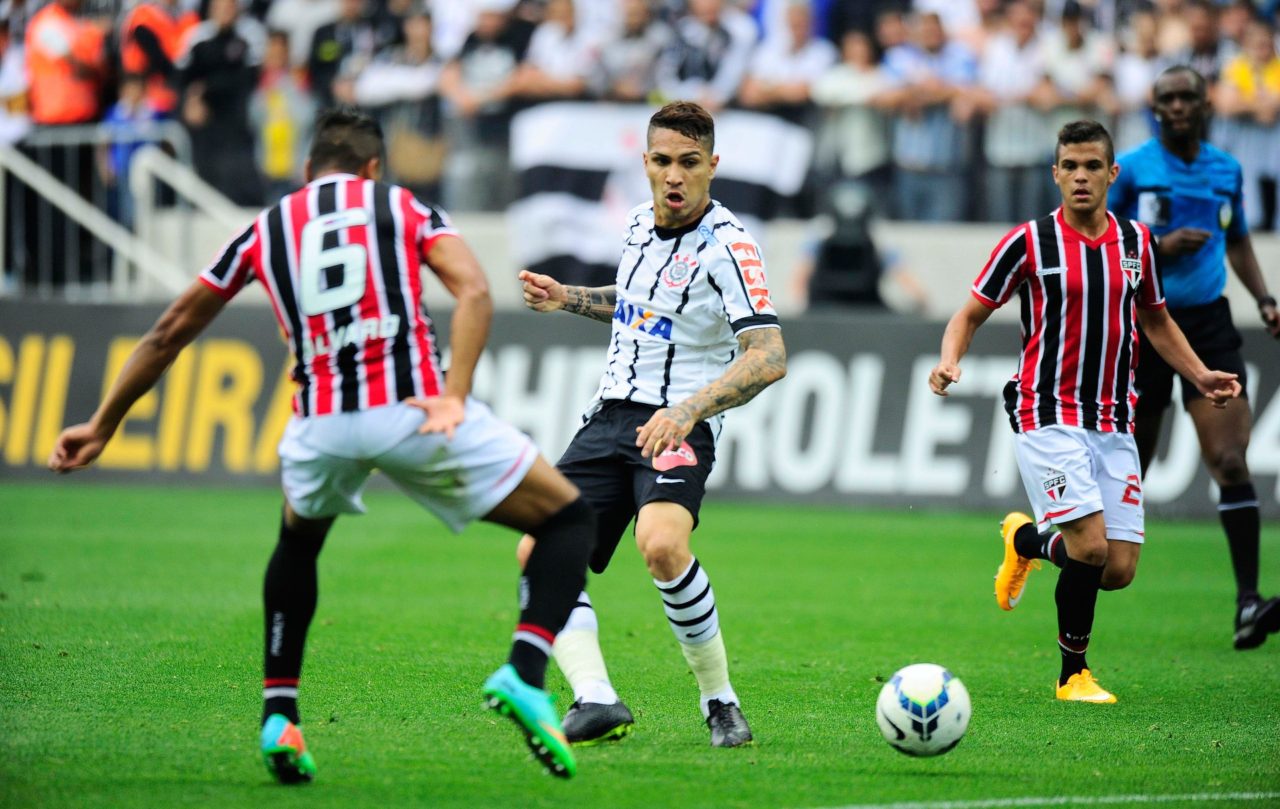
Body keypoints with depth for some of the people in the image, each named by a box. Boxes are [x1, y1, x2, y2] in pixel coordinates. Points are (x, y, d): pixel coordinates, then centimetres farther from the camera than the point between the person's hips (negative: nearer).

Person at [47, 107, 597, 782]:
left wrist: (102, 425, 36)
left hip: (321, 422, 3)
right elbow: (473, 290, -3)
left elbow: (169, 333, 27)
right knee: (569, 520, 12)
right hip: (415, 409, -3)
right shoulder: (402, 207, 16)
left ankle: (278, 718, 26)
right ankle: (524, 676, -11)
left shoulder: (265, 229, 22)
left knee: (298, 543, 36)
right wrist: (455, 397, -12)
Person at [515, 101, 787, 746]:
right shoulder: (639, 223, 10)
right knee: (540, 553, -7)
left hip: (678, 427, -8)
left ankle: (720, 701, -17)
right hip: (611, 417, 8)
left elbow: (768, 357, -22)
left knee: (661, 546, -32)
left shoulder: (727, 246, -14)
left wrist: (687, 410, -32)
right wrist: (567, 299, 19)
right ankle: (595, 700, -12)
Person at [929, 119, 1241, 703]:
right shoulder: (1028, 242, -5)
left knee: (1119, 570, -1)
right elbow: (971, 313, 2)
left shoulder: (1136, 241, 8)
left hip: (1115, 423, 5)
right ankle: (1074, 672, 2)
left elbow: (1156, 321, 23)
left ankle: (1026, 539, 30)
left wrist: (1200, 376, 10)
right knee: (1090, 545, -19)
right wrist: (949, 360, -18)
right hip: (1048, 417, -5)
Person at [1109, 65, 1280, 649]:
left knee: (1231, 462, -11)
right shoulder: (1131, 168, -1)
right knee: (1128, 462, 3)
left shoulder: (1225, 169, 11)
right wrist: (1159, 246, -14)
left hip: (1208, 322, 2)